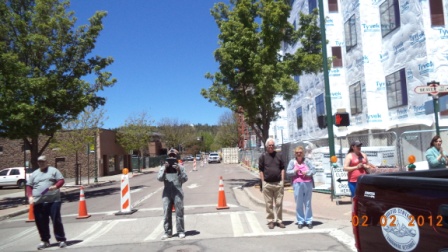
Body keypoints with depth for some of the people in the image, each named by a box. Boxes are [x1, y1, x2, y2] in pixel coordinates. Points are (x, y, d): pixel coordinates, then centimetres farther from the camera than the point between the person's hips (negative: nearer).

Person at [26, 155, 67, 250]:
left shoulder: (53, 170, 6)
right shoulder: (34, 174, 16)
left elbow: (61, 180, 1)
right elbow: (29, 186, 15)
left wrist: (56, 186, -19)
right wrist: (30, 196, -1)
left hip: (53, 201, -4)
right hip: (39, 202, 4)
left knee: (56, 221, -4)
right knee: (41, 222, 7)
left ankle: (61, 240, 4)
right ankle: (45, 241, 22)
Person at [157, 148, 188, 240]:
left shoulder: (180, 167, 7)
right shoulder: (163, 167, 11)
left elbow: (185, 179, -1)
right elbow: (160, 178, -2)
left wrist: (178, 170, -14)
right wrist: (165, 169, -13)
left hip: (177, 192, -1)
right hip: (167, 192, 2)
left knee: (179, 212, 0)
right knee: (166, 213, 2)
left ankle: (181, 231, 9)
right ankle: (168, 232, 9)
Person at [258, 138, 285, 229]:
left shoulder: (279, 155, 9)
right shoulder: (263, 156, 2)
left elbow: (282, 169, 11)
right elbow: (261, 170, 2)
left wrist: (282, 181, 4)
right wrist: (263, 182, -4)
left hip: (278, 183, 2)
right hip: (267, 184, -2)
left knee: (279, 203, 6)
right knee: (269, 204, 5)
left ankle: (279, 220, 17)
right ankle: (270, 221, 15)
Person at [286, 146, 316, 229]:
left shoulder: (307, 161, 8)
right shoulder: (292, 161, 9)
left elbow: (313, 170, 4)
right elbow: (288, 172, 5)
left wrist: (307, 173, -13)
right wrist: (294, 171, -13)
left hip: (307, 184, 0)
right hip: (297, 184, 0)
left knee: (308, 203, 5)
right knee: (299, 204, 1)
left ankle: (309, 221, 12)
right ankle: (300, 221, 9)